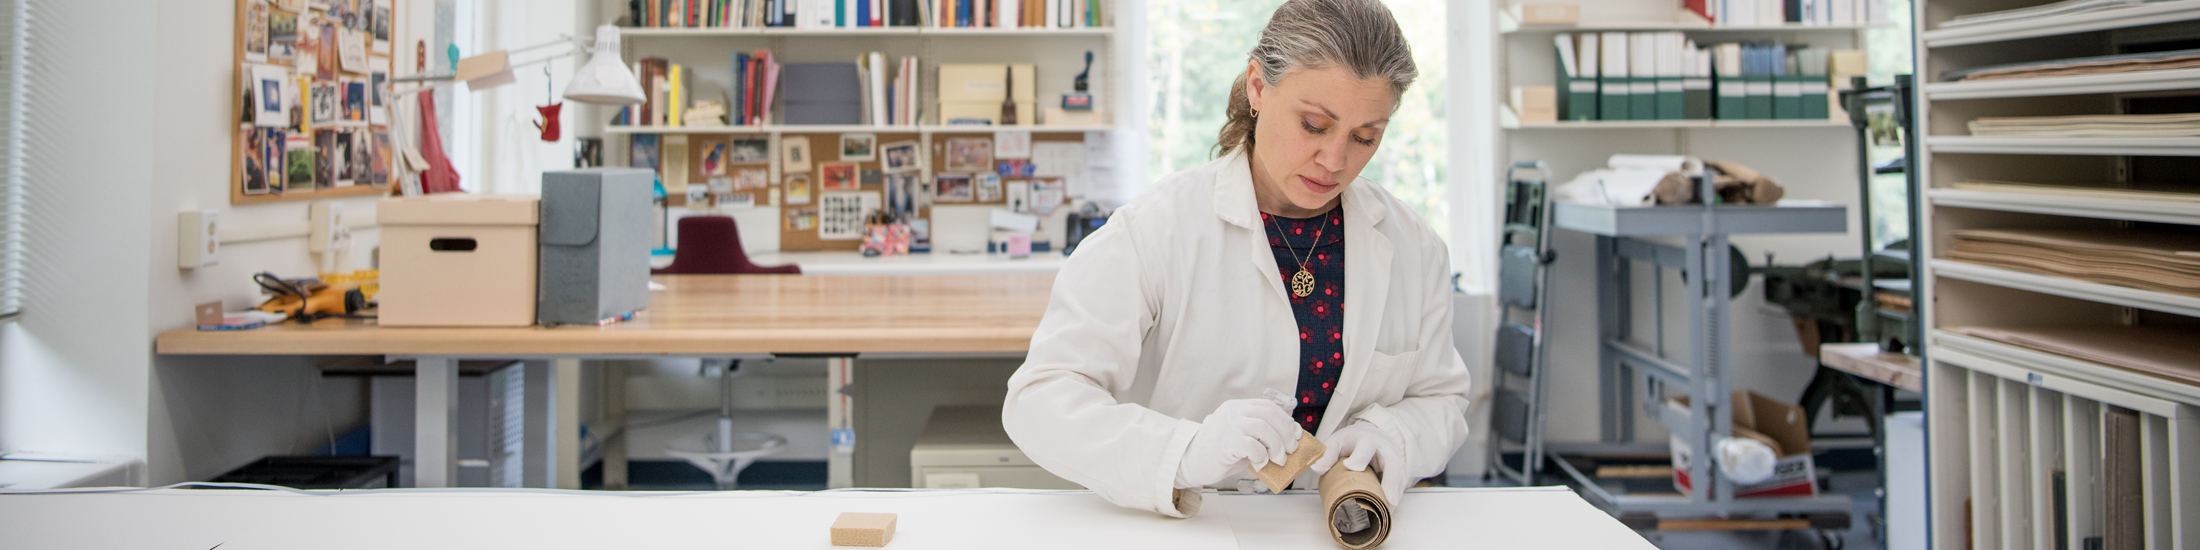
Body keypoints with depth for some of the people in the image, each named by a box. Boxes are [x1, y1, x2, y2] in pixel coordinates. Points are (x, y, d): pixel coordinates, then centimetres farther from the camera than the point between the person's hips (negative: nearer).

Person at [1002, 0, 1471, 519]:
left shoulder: (1413, 246, 3)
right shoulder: (1155, 230, -11)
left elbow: (1438, 398, 13)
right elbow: (1041, 399, -15)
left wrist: (1385, 437, -11)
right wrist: (1185, 453, -31)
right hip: (1186, 532, -4)